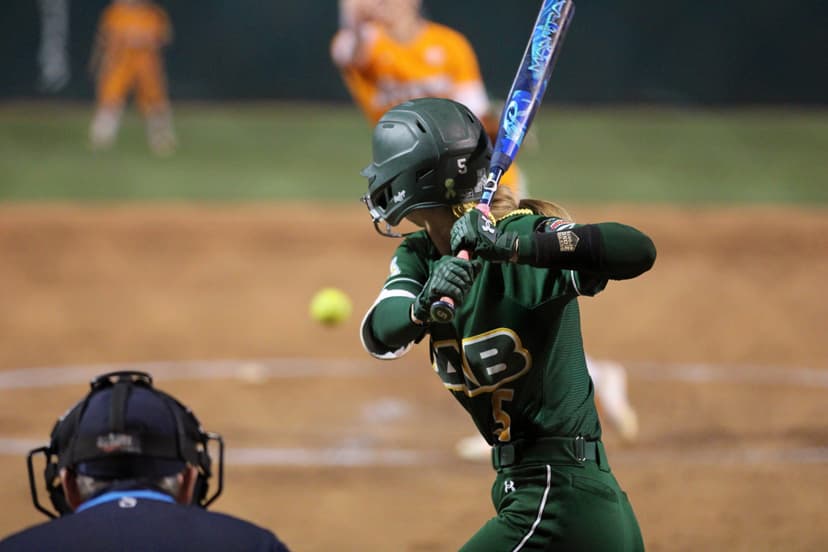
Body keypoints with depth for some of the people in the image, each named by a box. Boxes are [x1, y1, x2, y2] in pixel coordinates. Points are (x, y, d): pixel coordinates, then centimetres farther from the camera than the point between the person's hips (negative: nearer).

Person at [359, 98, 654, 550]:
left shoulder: (522, 234, -15)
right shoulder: (419, 256, 7)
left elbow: (639, 250, -31)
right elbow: (379, 334, -12)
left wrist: (510, 245, -41)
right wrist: (424, 306, -35)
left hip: (560, 503, -8)